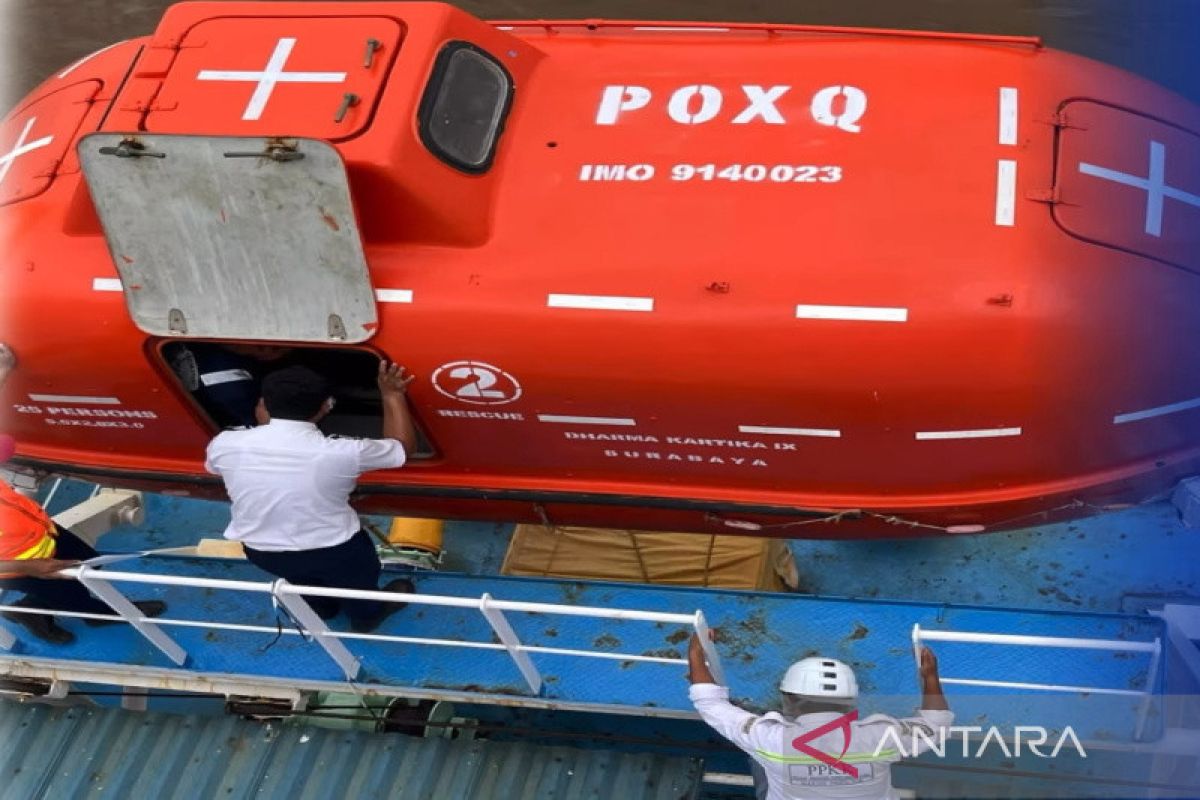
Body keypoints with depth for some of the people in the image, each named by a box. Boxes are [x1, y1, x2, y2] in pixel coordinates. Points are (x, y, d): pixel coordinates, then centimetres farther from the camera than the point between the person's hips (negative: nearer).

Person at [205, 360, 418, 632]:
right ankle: (366, 616, 57)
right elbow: (401, 445, -6)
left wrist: (264, 423, 13)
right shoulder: (341, 452, -25)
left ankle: (319, 608, 60)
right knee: (358, 579, 32)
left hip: (261, 554, 2)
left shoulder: (225, 444, -18)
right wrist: (392, 395, 5)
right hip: (333, 553, -2)